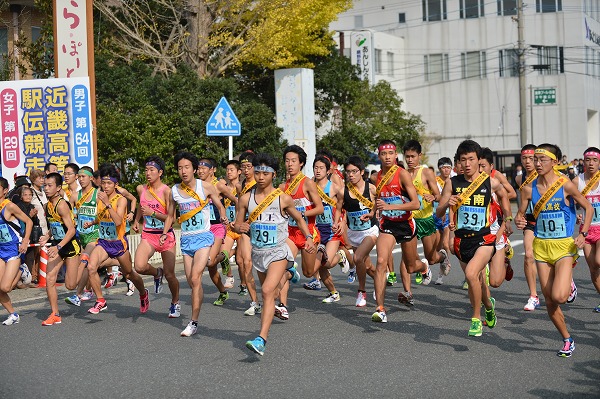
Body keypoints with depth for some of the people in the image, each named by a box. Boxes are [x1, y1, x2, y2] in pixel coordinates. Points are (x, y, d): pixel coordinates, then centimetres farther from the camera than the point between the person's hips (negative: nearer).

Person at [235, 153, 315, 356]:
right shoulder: (246, 199, 0)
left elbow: (299, 219, 10)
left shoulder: (283, 199, -5)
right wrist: (240, 227, -16)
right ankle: (287, 273, 54)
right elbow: (237, 224, 7)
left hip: (278, 251, -4)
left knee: (267, 291, -22)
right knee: (270, 293, 19)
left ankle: (261, 339, -27)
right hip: (258, 252, 5)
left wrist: (308, 237, -3)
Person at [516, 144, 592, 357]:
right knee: (549, 301, 5)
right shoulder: (529, 189, -1)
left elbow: (588, 208, 0)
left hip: (564, 246, -4)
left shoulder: (565, 185, -10)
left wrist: (583, 233, -11)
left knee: (558, 296, -20)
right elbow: (521, 214, 10)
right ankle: (567, 340, 23)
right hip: (541, 246, 4)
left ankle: (569, 284, 16)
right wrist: (519, 220, -14)